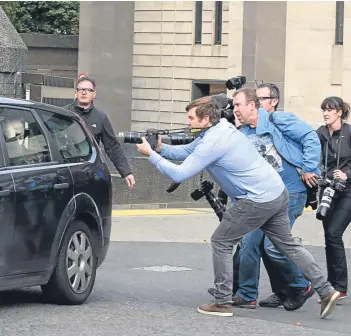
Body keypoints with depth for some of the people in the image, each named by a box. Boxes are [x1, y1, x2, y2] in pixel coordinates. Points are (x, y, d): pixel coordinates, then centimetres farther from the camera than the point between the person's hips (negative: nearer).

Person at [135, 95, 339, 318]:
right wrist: (162, 148, 2)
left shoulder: (212, 143, -18)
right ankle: (326, 291, 15)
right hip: (278, 193, 9)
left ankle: (223, 303, 4)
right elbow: (188, 151, 17)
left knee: (221, 242, 2)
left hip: (257, 201, -9)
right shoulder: (220, 128, 11)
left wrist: (151, 155, -11)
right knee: (288, 245, 16)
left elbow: (179, 174, -19)